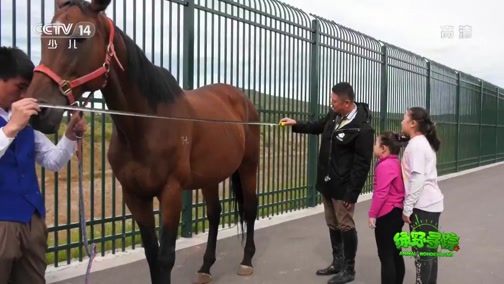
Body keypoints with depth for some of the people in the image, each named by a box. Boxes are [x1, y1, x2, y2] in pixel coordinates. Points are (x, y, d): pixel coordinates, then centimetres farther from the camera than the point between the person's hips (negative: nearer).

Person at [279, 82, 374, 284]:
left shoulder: (362, 129, -21)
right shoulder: (333, 116, 1)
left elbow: (362, 165, -21)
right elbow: (318, 126, 25)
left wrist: (352, 193, -20)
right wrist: (295, 124, 13)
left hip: (343, 187, -8)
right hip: (326, 183, 8)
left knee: (345, 226, 4)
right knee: (332, 225, 18)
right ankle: (337, 263, 34)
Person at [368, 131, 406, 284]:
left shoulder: (384, 166, -19)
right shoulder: (396, 163, 11)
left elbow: (381, 194, -23)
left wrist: (372, 214, -16)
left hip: (387, 215, -10)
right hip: (397, 212, 10)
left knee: (385, 256, -2)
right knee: (395, 254, 17)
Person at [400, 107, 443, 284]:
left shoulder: (416, 144, -15)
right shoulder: (423, 142, 14)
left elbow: (418, 179, -21)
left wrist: (407, 208, -16)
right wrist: (410, 206, 15)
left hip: (423, 206, -9)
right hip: (430, 204, 9)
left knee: (422, 251, -3)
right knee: (428, 250, 14)